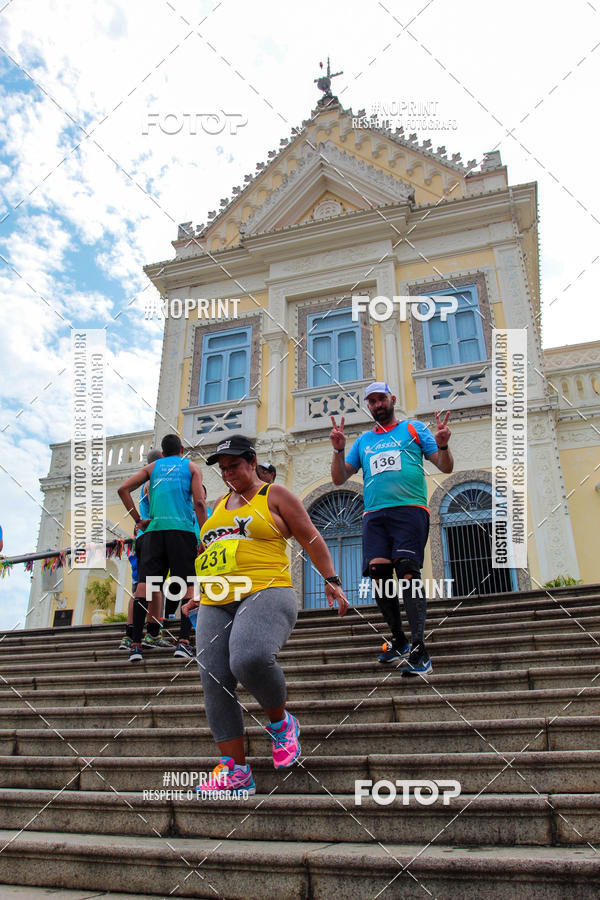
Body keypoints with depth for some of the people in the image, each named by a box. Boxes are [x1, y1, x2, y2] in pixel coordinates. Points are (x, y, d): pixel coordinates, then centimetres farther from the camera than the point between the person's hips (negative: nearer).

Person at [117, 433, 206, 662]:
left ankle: (136, 644, -4)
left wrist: (138, 520, 7)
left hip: (154, 529, 2)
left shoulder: (152, 467, 19)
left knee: (144, 582, 1)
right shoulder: (191, 467, 12)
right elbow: (200, 503, -1)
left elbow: (123, 489, 6)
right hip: (182, 529, -2)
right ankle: (183, 641, -10)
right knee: (188, 584, 0)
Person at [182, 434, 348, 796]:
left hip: (266, 594, -7)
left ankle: (281, 722, -3)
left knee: (250, 660, -32)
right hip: (215, 606, 7)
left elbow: (311, 538, 5)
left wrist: (331, 580, -3)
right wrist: (198, 594, 28)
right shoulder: (220, 504, 25)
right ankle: (235, 769, 2)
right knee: (215, 684, -5)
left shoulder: (274, 495, 7)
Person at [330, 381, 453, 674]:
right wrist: (338, 450, 2)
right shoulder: (363, 441, 24)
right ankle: (399, 640, 11)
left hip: (409, 509, -3)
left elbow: (445, 467, 11)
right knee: (379, 574, -8)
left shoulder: (414, 428, 16)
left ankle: (418, 649, -17)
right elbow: (339, 478, 19)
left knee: (408, 571, -18)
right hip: (374, 514, 4)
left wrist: (442, 445, -11)